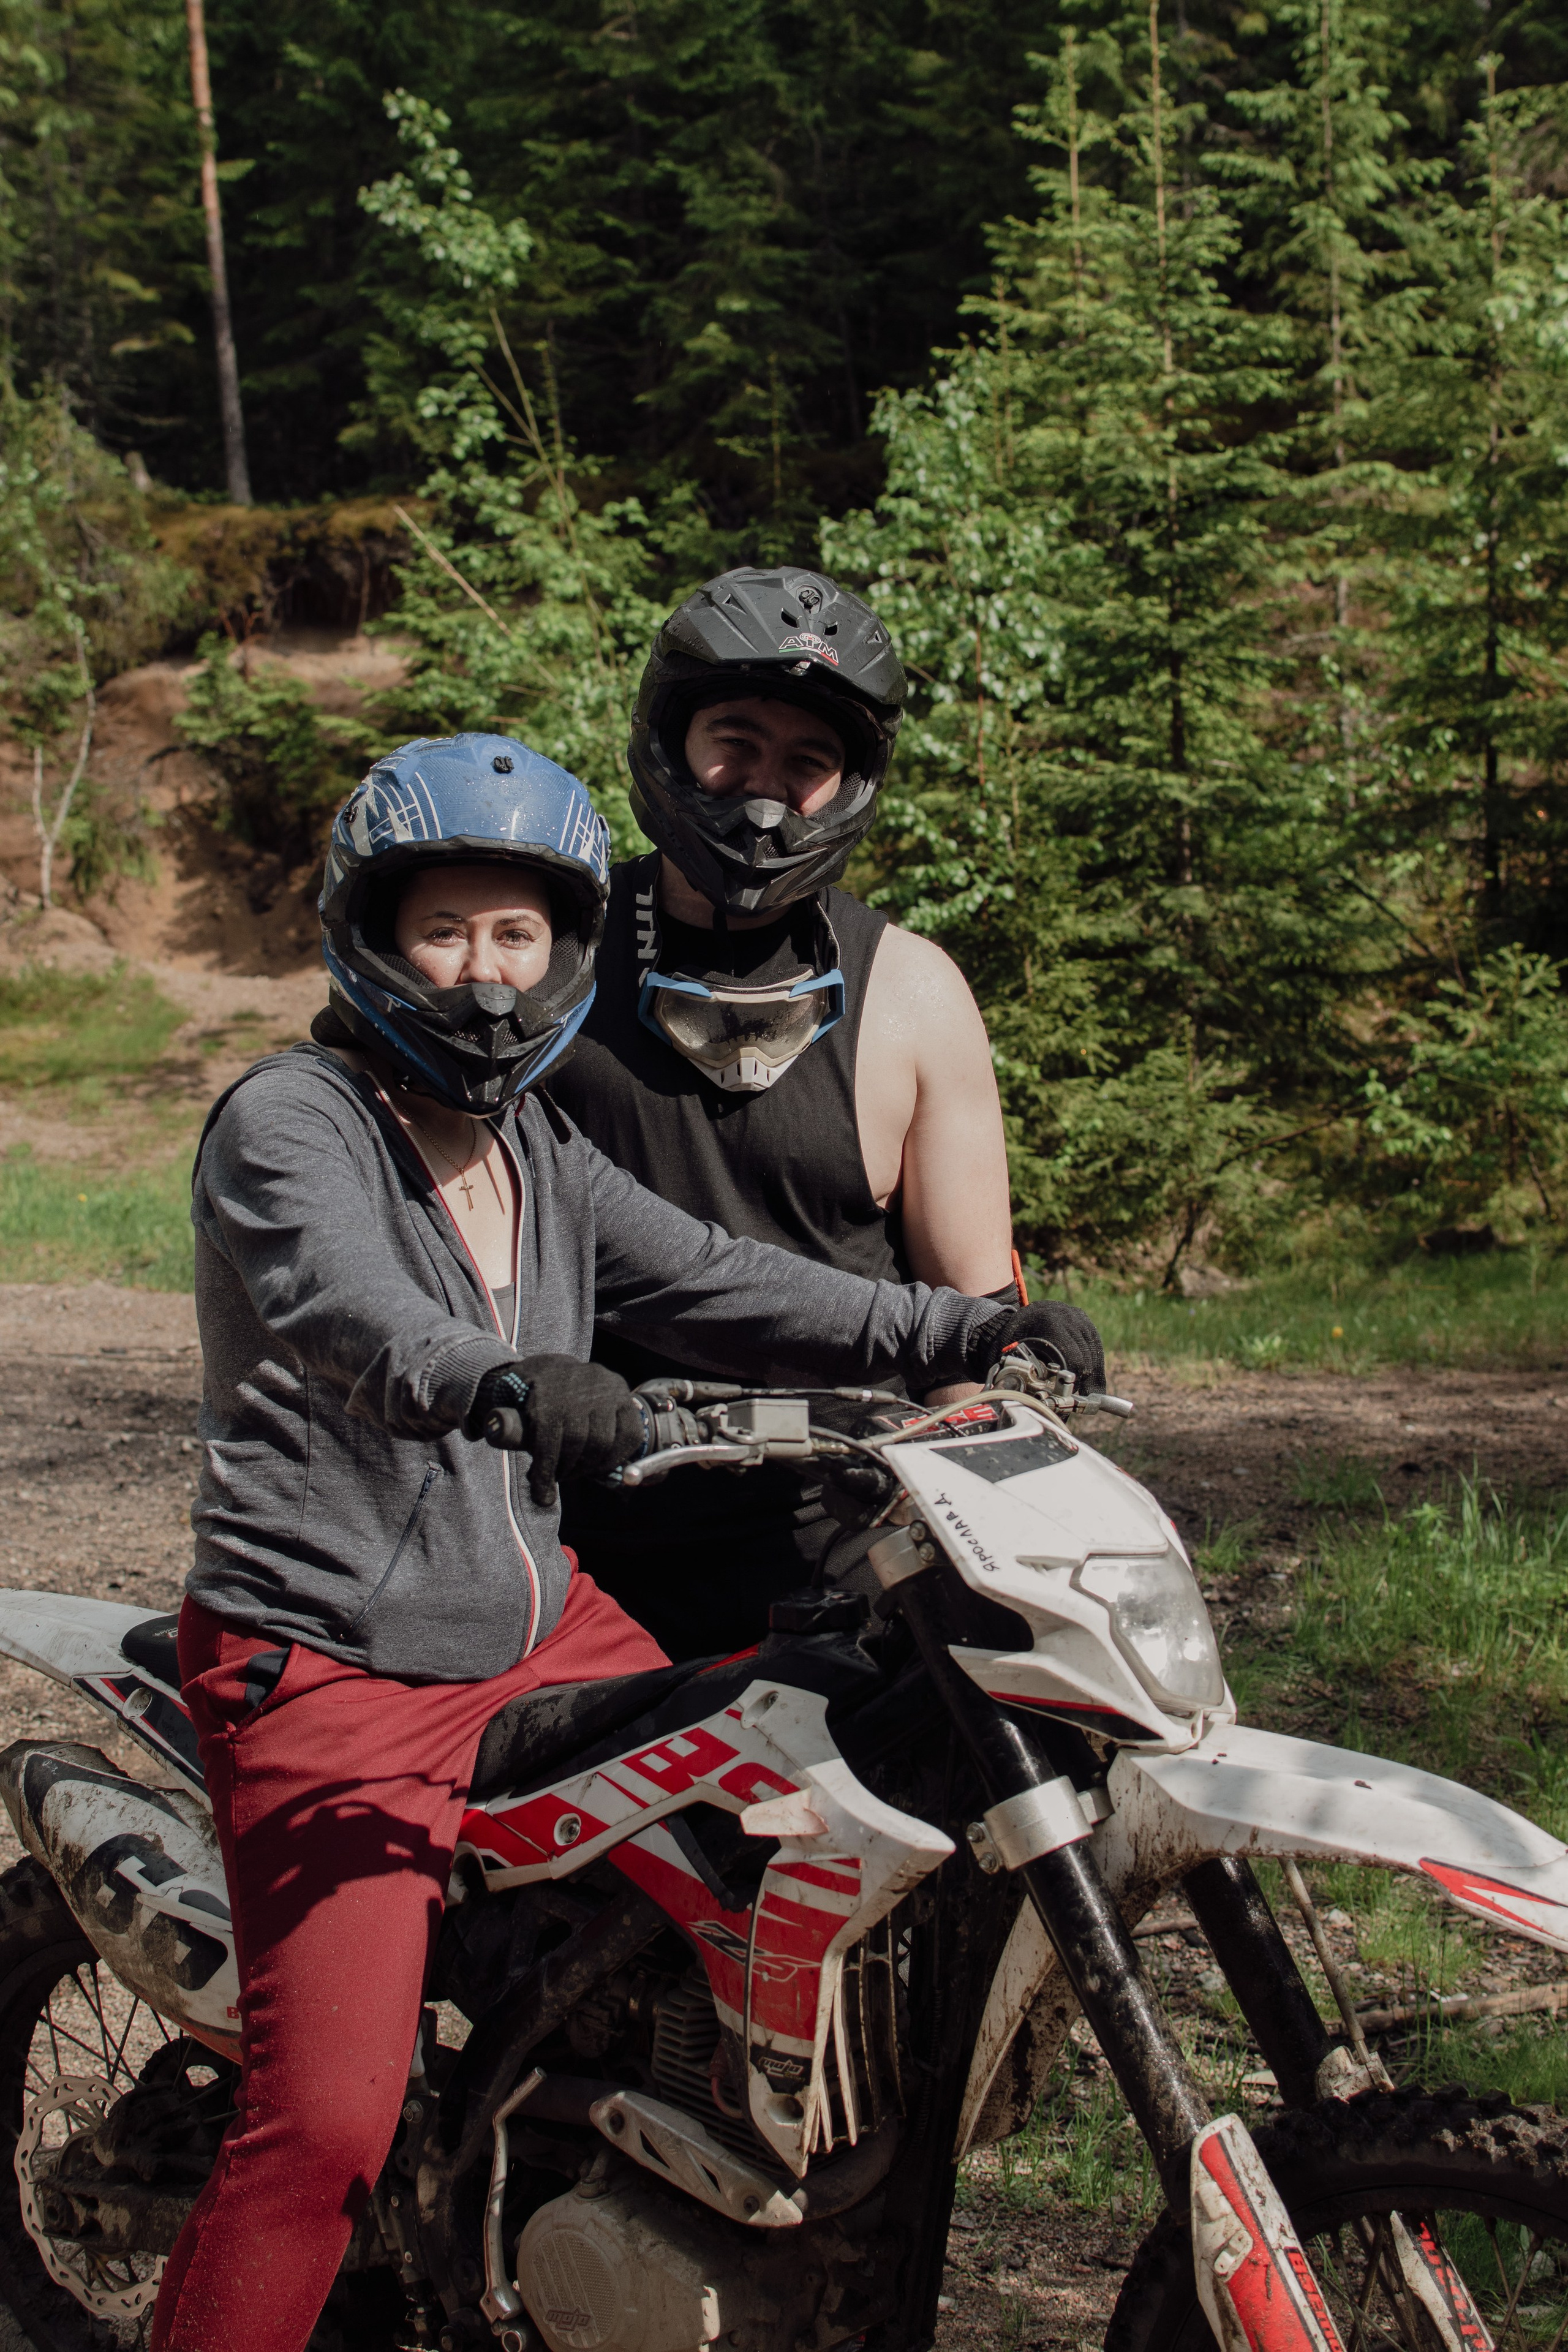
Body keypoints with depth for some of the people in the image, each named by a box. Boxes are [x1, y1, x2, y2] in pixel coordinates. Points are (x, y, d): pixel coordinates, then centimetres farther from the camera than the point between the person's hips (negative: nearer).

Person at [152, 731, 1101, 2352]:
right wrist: (506, 1385, -51)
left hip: (538, 1631, 8)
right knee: (329, 2122, -18)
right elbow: (345, 1309, -31)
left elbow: (708, 1281, 6)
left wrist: (955, 1333, -6)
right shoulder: (285, 1124, -11)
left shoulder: (538, 1149, 14)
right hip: (329, 1669, -7)